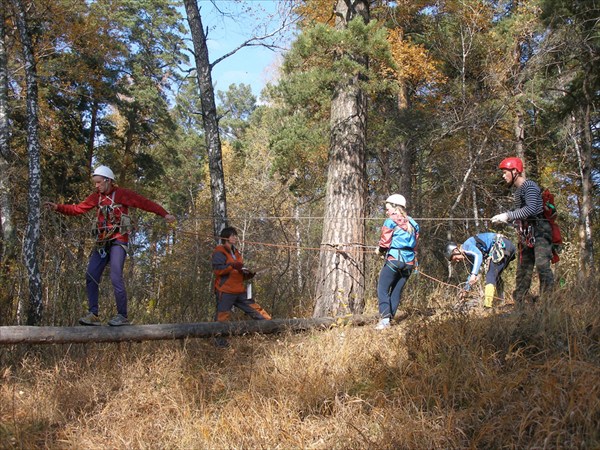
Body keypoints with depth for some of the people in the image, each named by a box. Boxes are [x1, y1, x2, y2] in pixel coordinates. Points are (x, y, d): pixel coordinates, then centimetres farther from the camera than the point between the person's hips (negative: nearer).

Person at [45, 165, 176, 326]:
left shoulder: (122, 194, -5)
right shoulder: (97, 197, 13)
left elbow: (145, 203, -10)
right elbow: (78, 209, 9)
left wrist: (164, 214, -17)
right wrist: (58, 207, -3)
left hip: (118, 241, -7)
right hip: (102, 242, 7)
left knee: (116, 277, -14)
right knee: (91, 276, -1)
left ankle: (122, 316, -4)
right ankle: (93, 314, 2)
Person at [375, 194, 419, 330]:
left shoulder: (390, 222, -4)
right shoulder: (412, 223, 14)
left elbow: (385, 242, -5)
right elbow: (415, 244, 15)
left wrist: (380, 250, 14)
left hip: (394, 260, -6)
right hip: (409, 262, 6)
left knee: (382, 289, -4)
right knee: (397, 291, 10)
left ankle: (384, 318, -18)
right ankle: (389, 318, 7)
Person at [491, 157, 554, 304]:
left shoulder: (530, 186, -12)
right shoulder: (518, 190, 18)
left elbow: (531, 209, -26)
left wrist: (508, 215, -26)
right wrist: (503, 218, 10)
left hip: (539, 232, -10)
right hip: (526, 235, 10)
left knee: (542, 265, -20)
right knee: (523, 269, 11)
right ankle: (519, 302, 16)